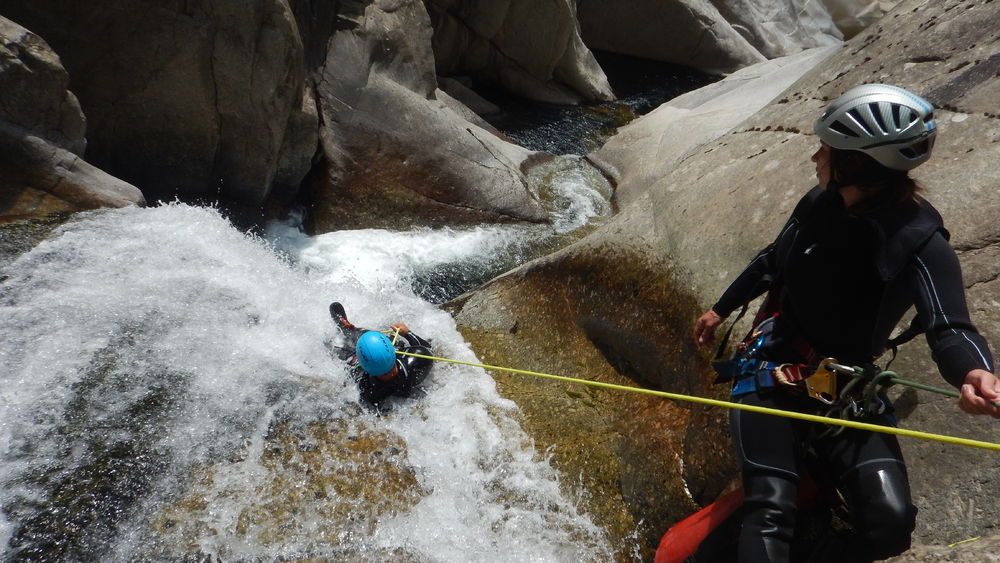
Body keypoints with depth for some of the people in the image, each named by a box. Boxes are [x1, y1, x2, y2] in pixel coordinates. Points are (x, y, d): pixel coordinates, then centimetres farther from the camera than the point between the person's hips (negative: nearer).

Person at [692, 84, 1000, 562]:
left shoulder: (919, 241, -14)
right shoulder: (821, 203, -2)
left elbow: (948, 325, -24)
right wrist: (721, 309, 25)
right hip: (771, 367, 2)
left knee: (891, 521, -17)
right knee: (771, 512, -17)